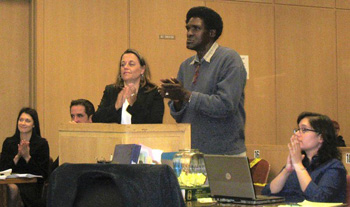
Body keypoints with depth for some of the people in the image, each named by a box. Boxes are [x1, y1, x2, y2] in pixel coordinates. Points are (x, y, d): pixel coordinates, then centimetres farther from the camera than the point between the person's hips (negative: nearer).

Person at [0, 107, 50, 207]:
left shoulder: (42, 143, 4)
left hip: (32, 185, -2)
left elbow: (44, 174, -2)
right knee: (10, 188, -35)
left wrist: (27, 157, -10)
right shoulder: (8, 142, 14)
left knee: (15, 189, -36)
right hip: (12, 182, 2)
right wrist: (17, 157, -7)